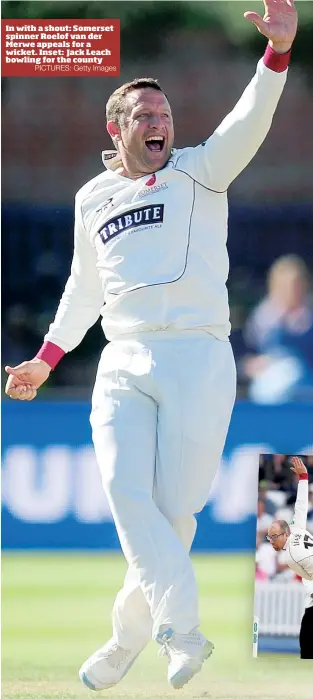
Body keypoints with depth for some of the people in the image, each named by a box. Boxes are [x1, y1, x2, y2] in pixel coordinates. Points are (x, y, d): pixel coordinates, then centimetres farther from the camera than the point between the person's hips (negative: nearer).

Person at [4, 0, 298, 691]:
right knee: (126, 494, -18)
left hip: (199, 356, -3)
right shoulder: (93, 199, 18)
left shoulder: (198, 172, 6)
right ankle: (183, 631, -22)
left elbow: (249, 123, -12)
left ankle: (128, 638, 11)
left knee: (173, 510, -5)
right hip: (123, 366, 3)